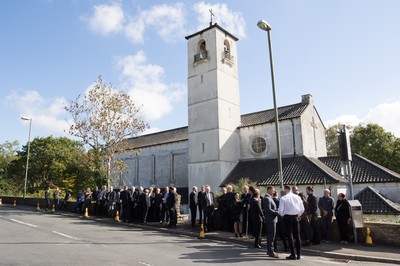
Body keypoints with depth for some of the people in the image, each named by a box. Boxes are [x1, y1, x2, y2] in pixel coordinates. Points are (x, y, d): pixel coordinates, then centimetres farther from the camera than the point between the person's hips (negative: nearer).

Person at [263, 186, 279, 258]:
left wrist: (277, 211, 6)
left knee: (270, 235, 16)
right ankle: (271, 252, -1)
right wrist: (277, 213, -16)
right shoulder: (267, 198, -16)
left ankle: (270, 250, 25)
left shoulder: (269, 198, 16)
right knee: (271, 235, -6)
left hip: (272, 219, 10)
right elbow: (268, 210, -24)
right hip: (271, 219, -10)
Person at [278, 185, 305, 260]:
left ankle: (293, 255, 3)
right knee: (297, 236, 11)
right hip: (296, 217, 4)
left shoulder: (283, 198, -11)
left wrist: (283, 215, 5)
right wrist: (298, 215, 16)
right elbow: (302, 209, 4)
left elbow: (280, 210, -14)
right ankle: (298, 254, 15)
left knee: (290, 236, 3)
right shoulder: (297, 197, 2)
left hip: (287, 217, -4)